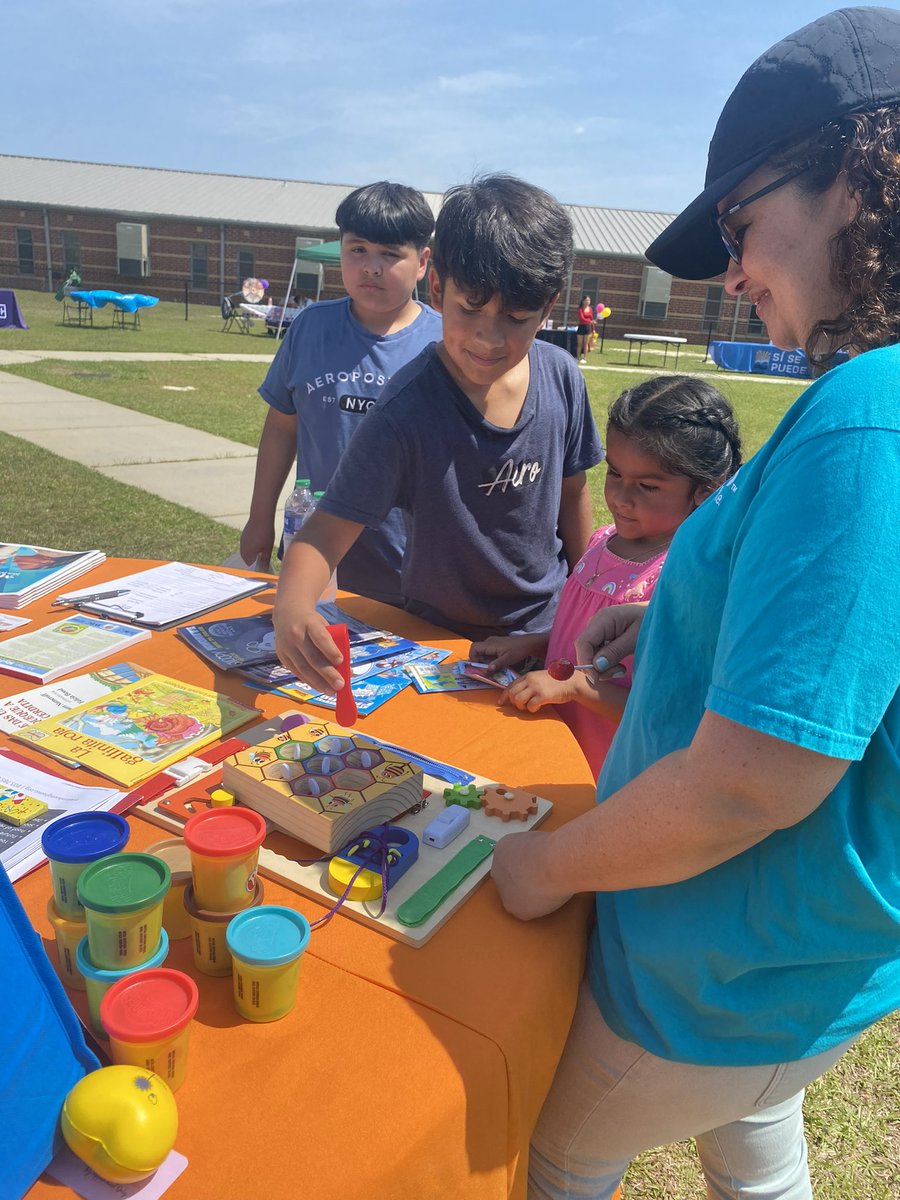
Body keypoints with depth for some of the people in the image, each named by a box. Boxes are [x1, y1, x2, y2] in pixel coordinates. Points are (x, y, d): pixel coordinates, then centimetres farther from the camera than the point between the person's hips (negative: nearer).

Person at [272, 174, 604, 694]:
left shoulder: (562, 377, -13)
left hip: (547, 627, 4)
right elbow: (329, 529, -27)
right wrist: (293, 607, -47)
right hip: (440, 636, -3)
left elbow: (572, 492, 0)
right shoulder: (406, 413, -27)